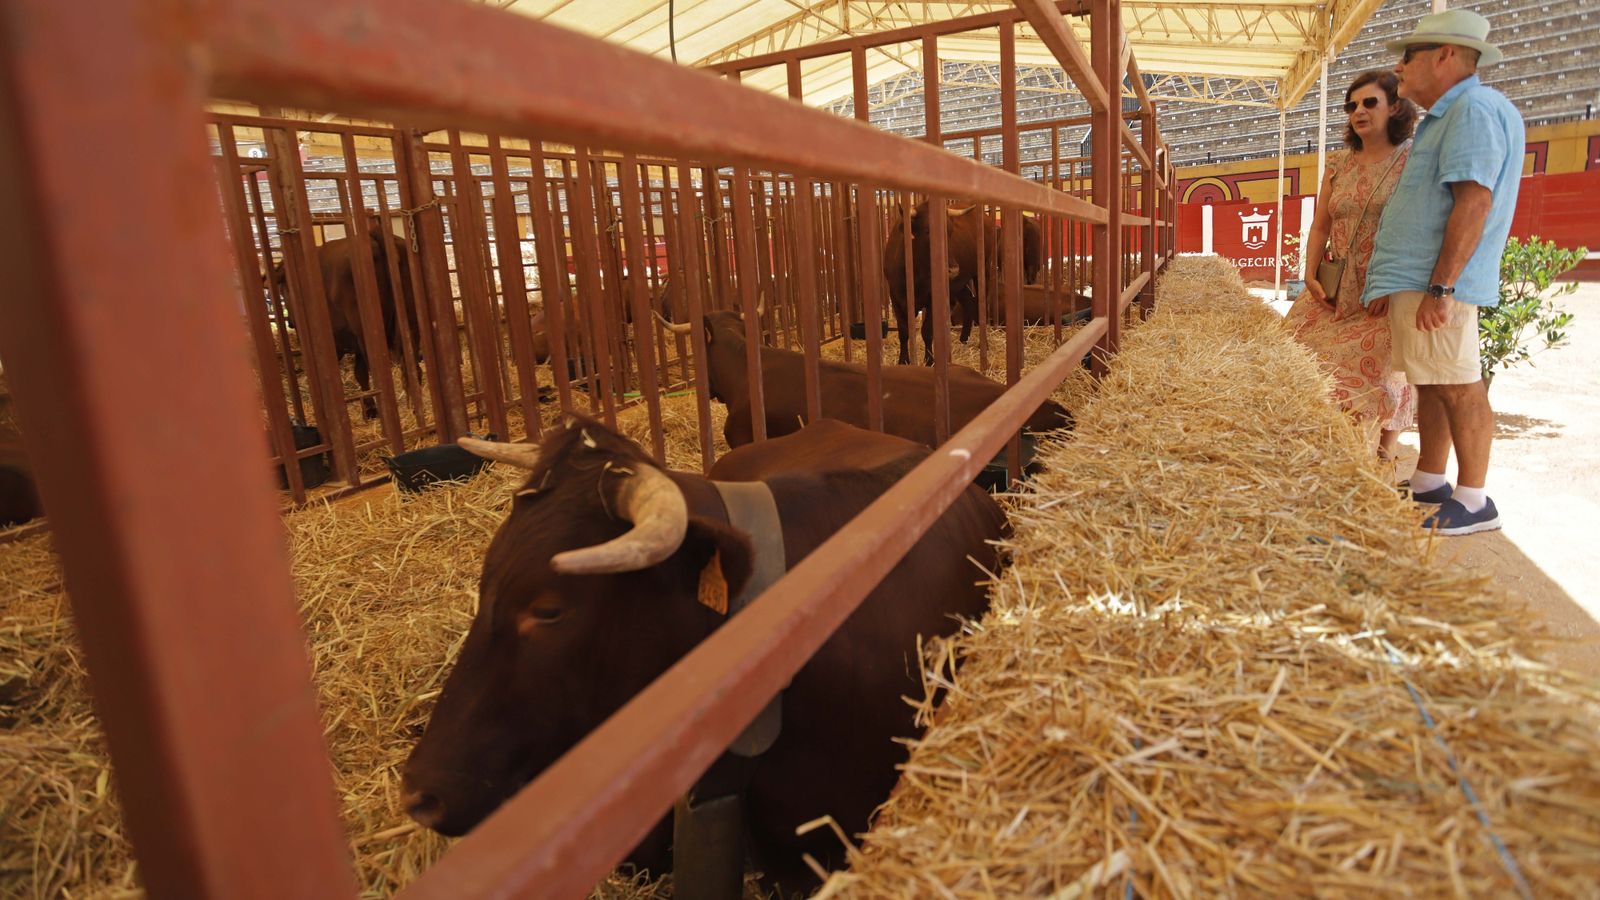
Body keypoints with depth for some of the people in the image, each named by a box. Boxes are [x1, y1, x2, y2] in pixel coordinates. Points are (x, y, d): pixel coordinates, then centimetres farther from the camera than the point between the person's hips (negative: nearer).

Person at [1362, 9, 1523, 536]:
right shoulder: (1445, 117, 22)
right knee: (1432, 386, 14)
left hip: (1436, 284, -11)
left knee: (1459, 387, -6)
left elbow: (1474, 203, -21)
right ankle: (1429, 484, 23)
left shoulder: (1475, 109, -11)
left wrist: (1442, 286, -25)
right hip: (1414, 281, 11)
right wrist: (1389, 282, 23)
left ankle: (1474, 503, 0)